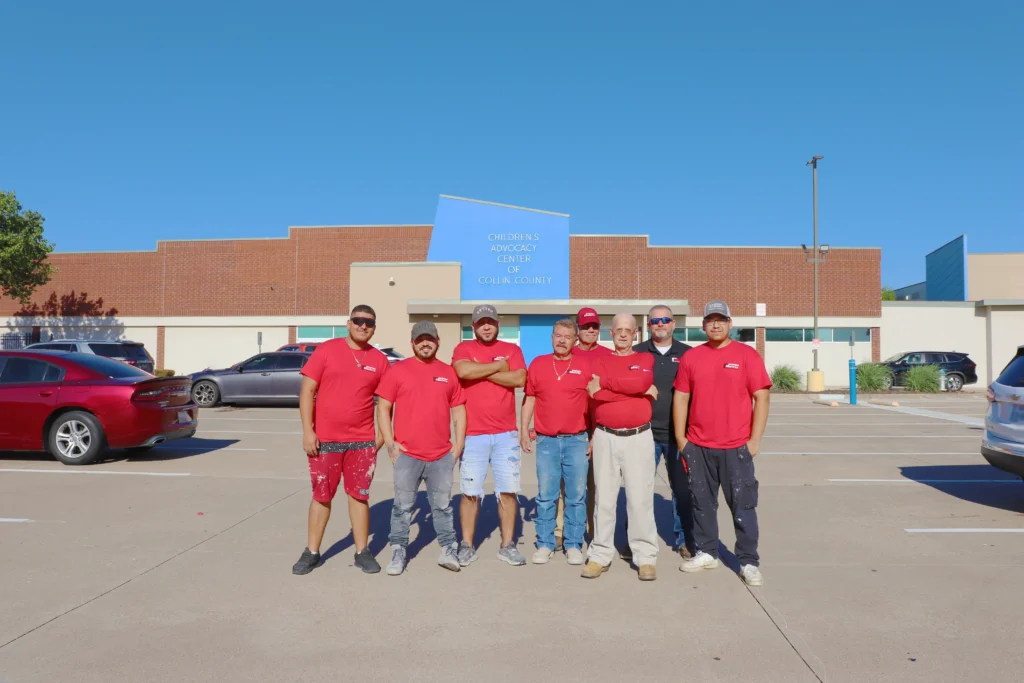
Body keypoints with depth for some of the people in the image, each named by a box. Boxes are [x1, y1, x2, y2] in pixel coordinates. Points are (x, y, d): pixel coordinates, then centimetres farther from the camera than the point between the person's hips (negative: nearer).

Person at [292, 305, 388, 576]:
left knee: (359, 496, 9)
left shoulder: (379, 360, 3)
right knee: (321, 496, 9)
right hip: (325, 439, -1)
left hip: (362, 441, 2)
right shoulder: (327, 350, -3)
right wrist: (307, 431, -10)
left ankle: (362, 552, 20)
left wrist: (382, 433, 1)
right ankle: (312, 552, 22)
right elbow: (307, 391, -5)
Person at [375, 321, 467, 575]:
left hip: (442, 455, 2)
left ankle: (449, 550, 20)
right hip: (407, 454, -2)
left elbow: (458, 410, 12)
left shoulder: (449, 373, 8)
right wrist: (389, 442, -6)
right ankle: (398, 553, 17)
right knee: (403, 507, 6)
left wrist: (459, 443, 3)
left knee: (442, 505, 10)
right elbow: (383, 408, 0)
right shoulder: (398, 370, 0)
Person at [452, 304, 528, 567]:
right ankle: (467, 545, 17)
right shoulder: (464, 349, 3)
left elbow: (519, 379, -10)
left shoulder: (512, 349, 8)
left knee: (508, 490, 6)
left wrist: (482, 373, -10)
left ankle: (507, 545, 18)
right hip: (473, 434, -1)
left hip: (506, 434, 2)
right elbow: (463, 371, -20)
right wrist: (498, 366, -10)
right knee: (470, 492, 4)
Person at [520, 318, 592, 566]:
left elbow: (595, 401, 4)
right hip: (546, 441, 1)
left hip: (577, 440, -1)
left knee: (576, 496, 6)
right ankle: (545, 544, 17)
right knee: (545, 496, 6)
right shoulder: (538, 364, 5)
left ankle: (574, 545, 17)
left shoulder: (585, 365, 1)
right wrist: (523, 430, 4)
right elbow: (529, 398, 9)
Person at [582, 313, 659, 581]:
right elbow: (594, 393, -11)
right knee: (604, 497, 5)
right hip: (605, 437, 1)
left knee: (640, 498, 1)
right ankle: (600, 555, 14)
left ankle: (645, 557, 11)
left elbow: (641, 382, -16)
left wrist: (605, 383, -10)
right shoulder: (599, 361, 10)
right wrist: (640, 390, -11)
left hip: (639, 437, -1)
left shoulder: (646, 359, 8)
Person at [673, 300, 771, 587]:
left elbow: (761, 398, -3)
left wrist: (755, 439, -7)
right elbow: (681, 398, 8)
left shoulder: (747, 355, -2)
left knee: (743, 506, 4)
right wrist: (680, 438, 4)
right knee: (703, 503, 12)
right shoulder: (691, 357, 6)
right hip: (698, 446, 3)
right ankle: (706, 553, 27)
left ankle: (748, 562, 14)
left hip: (736, 447, -3)